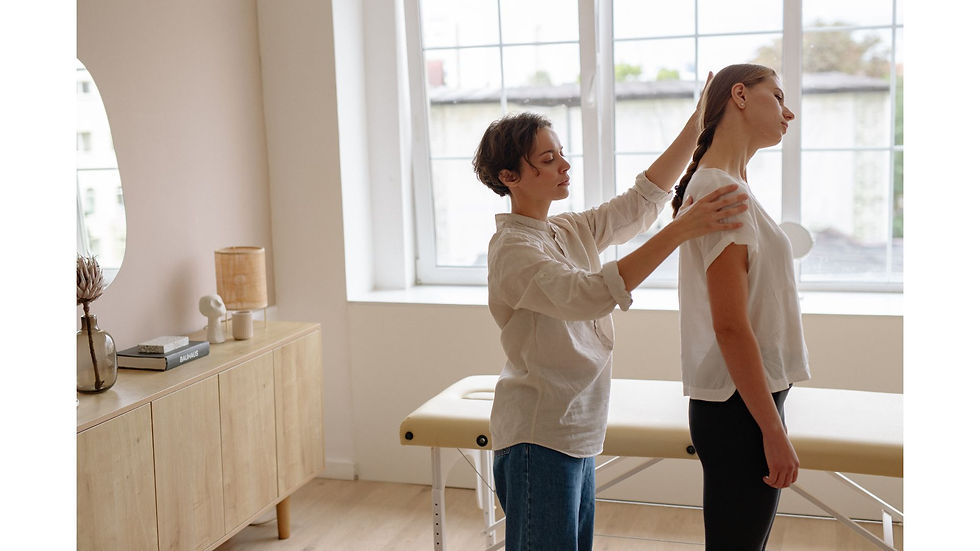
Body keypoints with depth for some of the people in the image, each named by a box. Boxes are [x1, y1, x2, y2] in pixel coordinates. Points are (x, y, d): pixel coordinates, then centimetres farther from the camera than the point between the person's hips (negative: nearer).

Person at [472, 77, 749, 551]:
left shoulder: (571, 231, 8)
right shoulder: (512, 250, -19)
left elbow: (642, 200, 10)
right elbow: (591, 294, -34)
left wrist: (697, 125, 1)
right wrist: (680, 230, -38)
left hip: (578, 434, 9)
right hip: (539, 438, -9)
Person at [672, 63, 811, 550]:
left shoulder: (720, 183, 15)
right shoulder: (723, 190, -16)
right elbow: (730, 327, -21)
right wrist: (774, 431, -18)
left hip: (747, 399, 10)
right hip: (741, 409, -10)